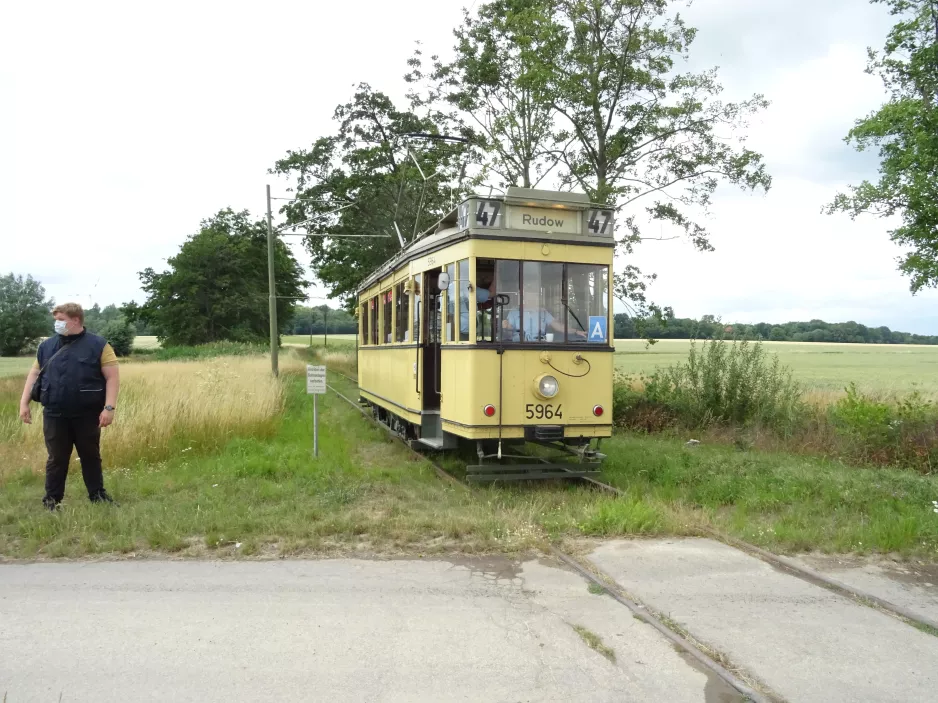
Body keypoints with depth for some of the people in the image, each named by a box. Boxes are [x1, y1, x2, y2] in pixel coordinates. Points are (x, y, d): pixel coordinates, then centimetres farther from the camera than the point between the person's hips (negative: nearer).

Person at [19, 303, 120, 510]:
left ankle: (97, 495, 24)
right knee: (56, 459, 9)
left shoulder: (98, 345, -5)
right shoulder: (47, 345, 8)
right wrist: (24, 402, 7)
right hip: (55, 415, 2)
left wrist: (109, 407, -16)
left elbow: (112, 377, -8)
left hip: (87, 415, -2)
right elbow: (35, 374, 15)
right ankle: (51, 499, 21)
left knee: (91, 457, 11)